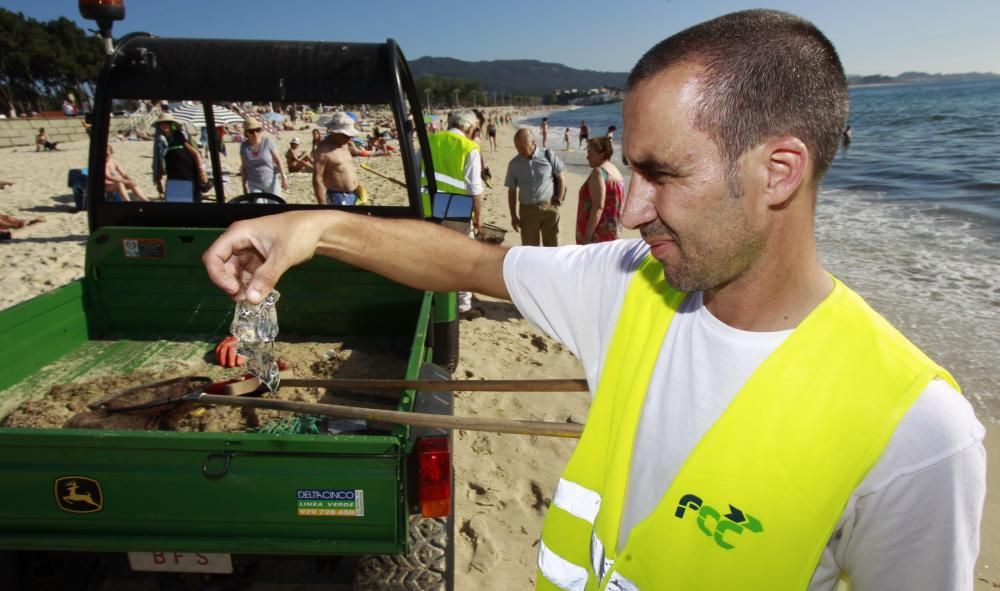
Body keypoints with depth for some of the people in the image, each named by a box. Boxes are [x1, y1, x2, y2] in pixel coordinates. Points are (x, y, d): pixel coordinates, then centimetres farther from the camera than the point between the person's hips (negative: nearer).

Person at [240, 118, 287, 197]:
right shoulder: (244, 146, -2)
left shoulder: (268, 142, -9)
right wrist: (244, 185, 6)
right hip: (254, 185, 2)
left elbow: (278, 160, -7)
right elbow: (243, 167, 5)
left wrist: (283, 177, -12)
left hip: (271, 182, -1)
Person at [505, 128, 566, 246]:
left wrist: (558, 201, -3)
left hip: (549, 207, -1)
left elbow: (560, 180, 4)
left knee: (552, 245, 6)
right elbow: (512, 191, 6)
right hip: (527, 210, 1)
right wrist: (514, 215, 4)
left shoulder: (548, 156, -5)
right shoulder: (514, 164, -1)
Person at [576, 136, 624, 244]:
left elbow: (598, 207, -23)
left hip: (597, 235, -10)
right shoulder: (616, 171, 14)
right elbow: (621, 205, 19)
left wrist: (587, 236, -24)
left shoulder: (598, 172, -14)